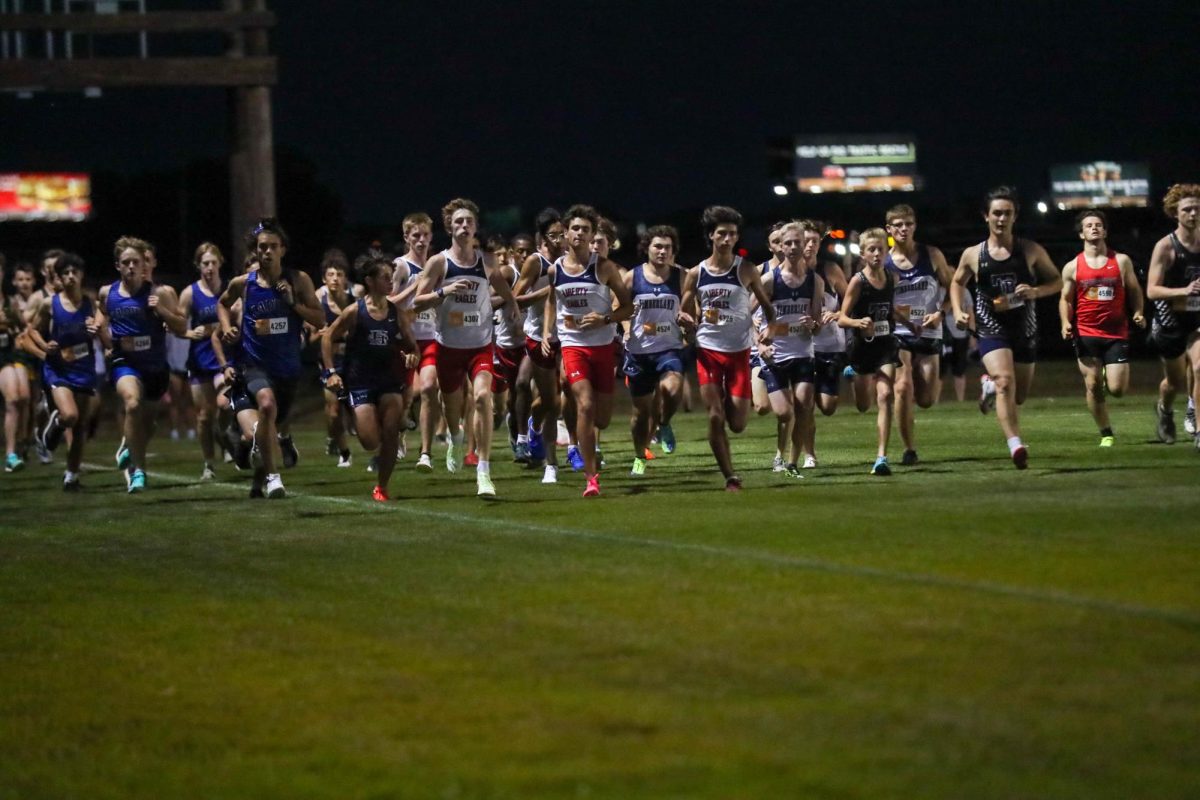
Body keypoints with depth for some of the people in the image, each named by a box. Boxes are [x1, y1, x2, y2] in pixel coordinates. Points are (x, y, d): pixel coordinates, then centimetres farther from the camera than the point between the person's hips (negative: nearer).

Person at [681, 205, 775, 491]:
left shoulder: (746, 270, 0)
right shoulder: (695, 274, 3)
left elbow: (767, 305, 7)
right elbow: (684, 315, 10)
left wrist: (770, 328, -13)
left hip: (739, 352, -1)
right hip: (708, 350, 1)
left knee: (737, 424, -4)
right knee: (715, 418, -8)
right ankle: (730, 477, 3)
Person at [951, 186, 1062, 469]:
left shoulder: (1031, 251, 1)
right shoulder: (973, 255, 2)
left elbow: (1058, 281, 7)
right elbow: (957, 283, 20)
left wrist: (1036, 291, -13)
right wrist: (958, 311, 3)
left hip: (1025, 331, 2)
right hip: (992, 330, -2)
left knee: (1019, 396, 13)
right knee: (1005, 382, -26)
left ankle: (990, 386, 49)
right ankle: (1015, 445, -36)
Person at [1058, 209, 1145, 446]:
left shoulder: (1121, 261, 5)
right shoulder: (1072, 267, 5)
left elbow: (1135, 292, 12)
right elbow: (1065, 299, 11)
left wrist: (1138, 313, -6)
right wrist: (1066, 323, -7)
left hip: (1117, 334, 0)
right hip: (1086, 334, 0)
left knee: (1117, 389, -7)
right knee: (1093, 386, -5)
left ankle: (1109, 377, 30)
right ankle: (1106, 434, 9)